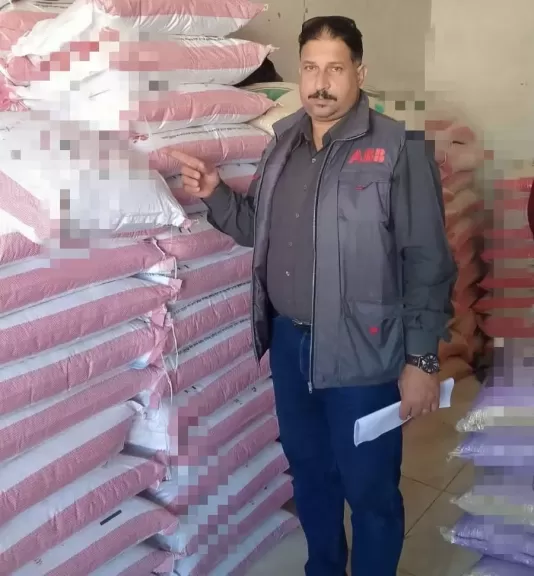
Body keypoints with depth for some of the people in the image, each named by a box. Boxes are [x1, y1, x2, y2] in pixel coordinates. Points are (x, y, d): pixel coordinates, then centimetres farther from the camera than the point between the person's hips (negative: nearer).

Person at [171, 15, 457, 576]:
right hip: (288, 342, 6)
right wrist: (214, 194, -2)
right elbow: (257, 229, 16)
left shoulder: (398, 149, -11)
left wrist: (422, 360, -13)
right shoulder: (284, 143, 7)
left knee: (369, 487, 10)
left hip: (361, 353, -6)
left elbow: (427, 263, -12)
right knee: (308, 472, 22)